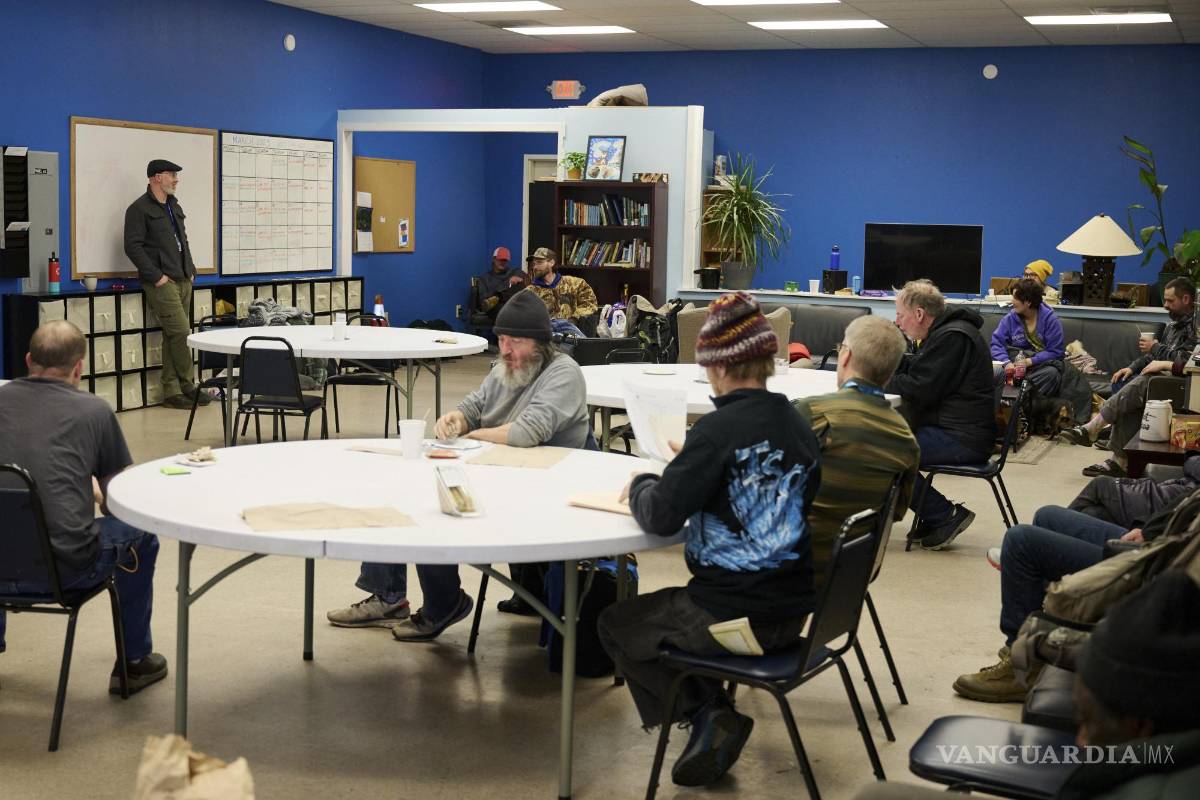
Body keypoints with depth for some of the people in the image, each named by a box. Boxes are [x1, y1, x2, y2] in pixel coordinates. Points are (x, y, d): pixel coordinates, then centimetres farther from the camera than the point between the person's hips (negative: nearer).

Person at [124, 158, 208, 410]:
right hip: (162, 283, -8)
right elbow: (133, 247, -13)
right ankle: (187, 385, 0)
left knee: (173, 337, 7)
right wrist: (156, 276, -17)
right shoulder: (139, 209, -6)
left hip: (183, 281, 8)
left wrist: (191, 271, 15)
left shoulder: (174, 207, 20)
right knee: (181, 332, -11)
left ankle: (172, 392, 9)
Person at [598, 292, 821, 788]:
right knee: (670, 608, 33)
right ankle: (713, 716, 20)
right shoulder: (798, 426, 4)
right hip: (792, 612, 8)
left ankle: (703, 714, 5)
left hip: (733, 615, -7)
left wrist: (641, 486, 2)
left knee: (615, 624, 18)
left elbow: (660, 518, -19)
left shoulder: (720, 428, -18)